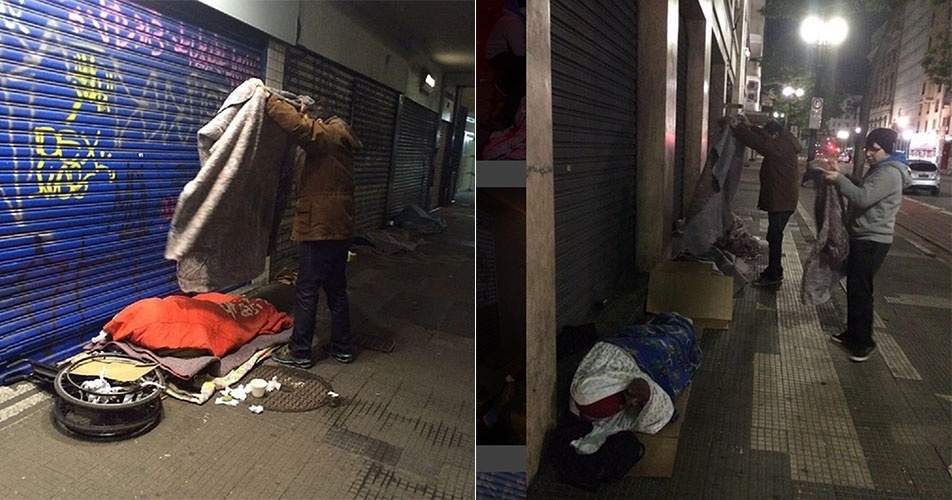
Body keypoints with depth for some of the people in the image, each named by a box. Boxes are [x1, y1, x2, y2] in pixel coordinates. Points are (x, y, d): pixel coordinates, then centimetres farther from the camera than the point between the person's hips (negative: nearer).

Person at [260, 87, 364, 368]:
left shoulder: (326, 136, -12)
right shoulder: (338, 138, 17)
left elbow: (296, 125, -30)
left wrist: (268, 99, -20)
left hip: (321, 229, -9)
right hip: (340, 228, 9)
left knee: (306, 293, 1)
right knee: (337, 290, 16)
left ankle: (300, 353, 10)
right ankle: (342, 348, 24)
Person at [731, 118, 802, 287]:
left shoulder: (781, 147, -19)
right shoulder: (785, 144, 12)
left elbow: (758, 142, -23)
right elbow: (763, 138, 25)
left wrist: (737, 128, -11)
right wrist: (748, 126, 15)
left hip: (781, 201, -10)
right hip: (780, 199, 10)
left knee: (774, 237, -4)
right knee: (774, 236, 17)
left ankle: (774, 275, 2)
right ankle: (773, 270, 27)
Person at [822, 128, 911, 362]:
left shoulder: (889, 173, -17)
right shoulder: (879, 169, 16)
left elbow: (863, 198, -27)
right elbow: (860, 189, 18)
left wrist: (839, 180, -25)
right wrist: (840, 176, 4)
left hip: (872, 241, -10)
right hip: (863, 237, 10)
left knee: (860, 290, -7)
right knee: (854, 287, 16)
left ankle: (864, 342, 1)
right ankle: (853, 333, 27)